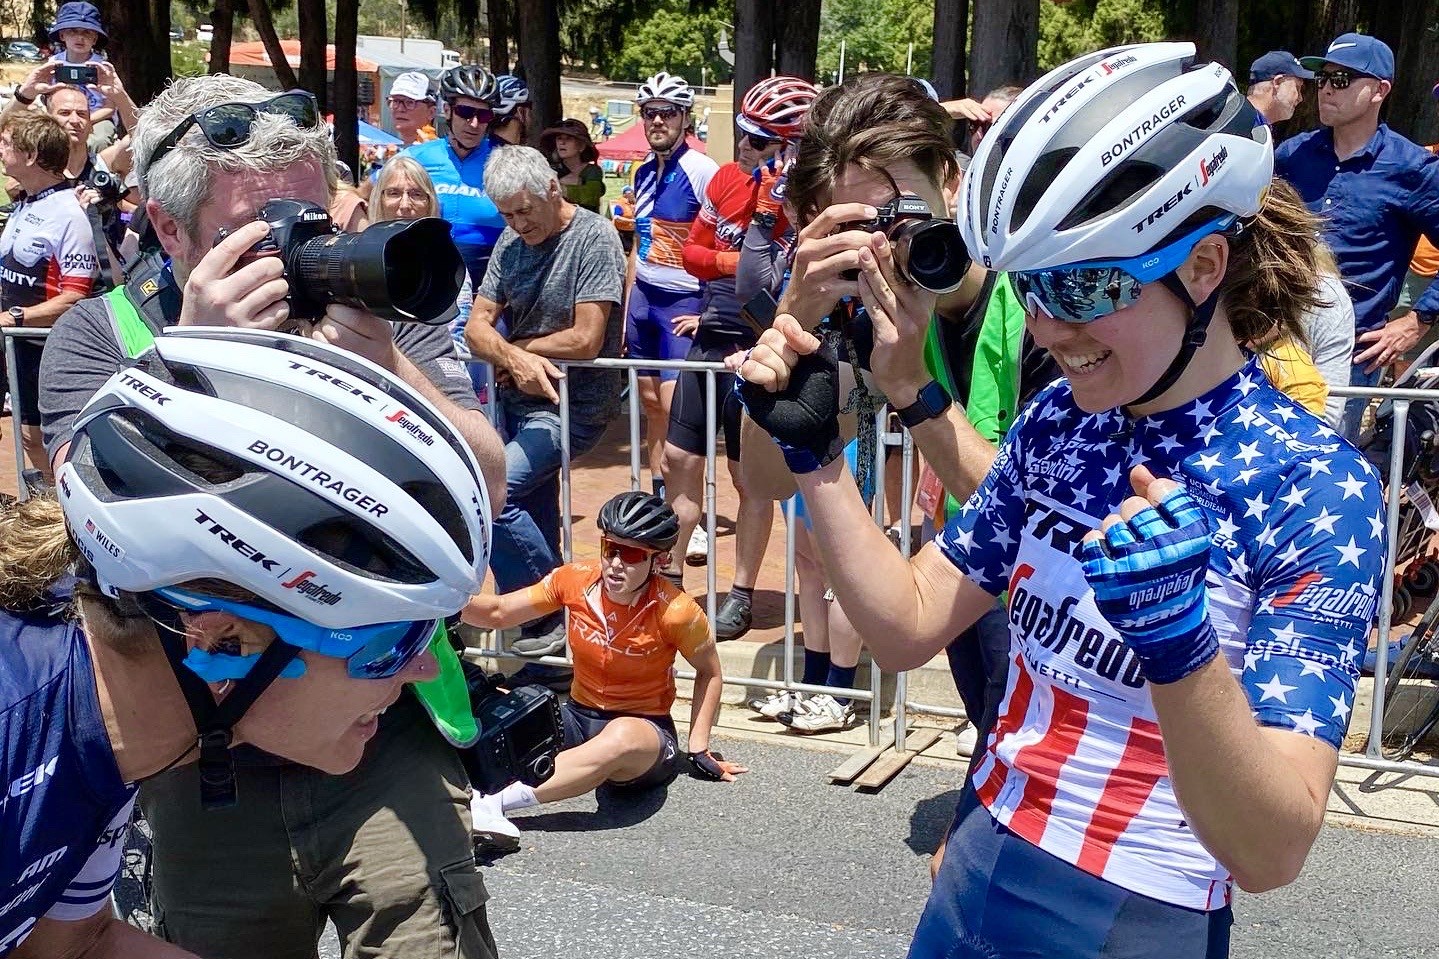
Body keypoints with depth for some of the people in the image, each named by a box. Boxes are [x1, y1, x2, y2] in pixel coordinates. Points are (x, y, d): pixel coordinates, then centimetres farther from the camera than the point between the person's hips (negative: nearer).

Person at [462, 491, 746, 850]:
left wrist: (699, 748, -3)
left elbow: (710, 672, 0)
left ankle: (491, 803, -46)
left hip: (645, 730, -5)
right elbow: (498, 612, 0)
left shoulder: (675, 612, -17)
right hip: (577, 718, 5)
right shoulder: (574, 581, -8)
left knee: (621, 738, -42)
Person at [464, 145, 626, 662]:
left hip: (573, 405, -7)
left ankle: (556, 611, -5)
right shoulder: (513, 241, 8)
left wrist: (515, 349, -4)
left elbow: (586, 340, -18)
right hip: (517, 400, 7)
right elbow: (477, 327, 3)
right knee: (533, 515, 8)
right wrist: (513, 357, -20)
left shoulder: (594, 237, -12)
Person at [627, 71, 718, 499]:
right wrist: (626, 308, 15)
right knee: (649, 400, 10)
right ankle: (658, 493, 21)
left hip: (684, 302, -7)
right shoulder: (644, 172, 10)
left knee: (675, 404, -12)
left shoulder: (702, 171, -13)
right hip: (643, 297, 7)